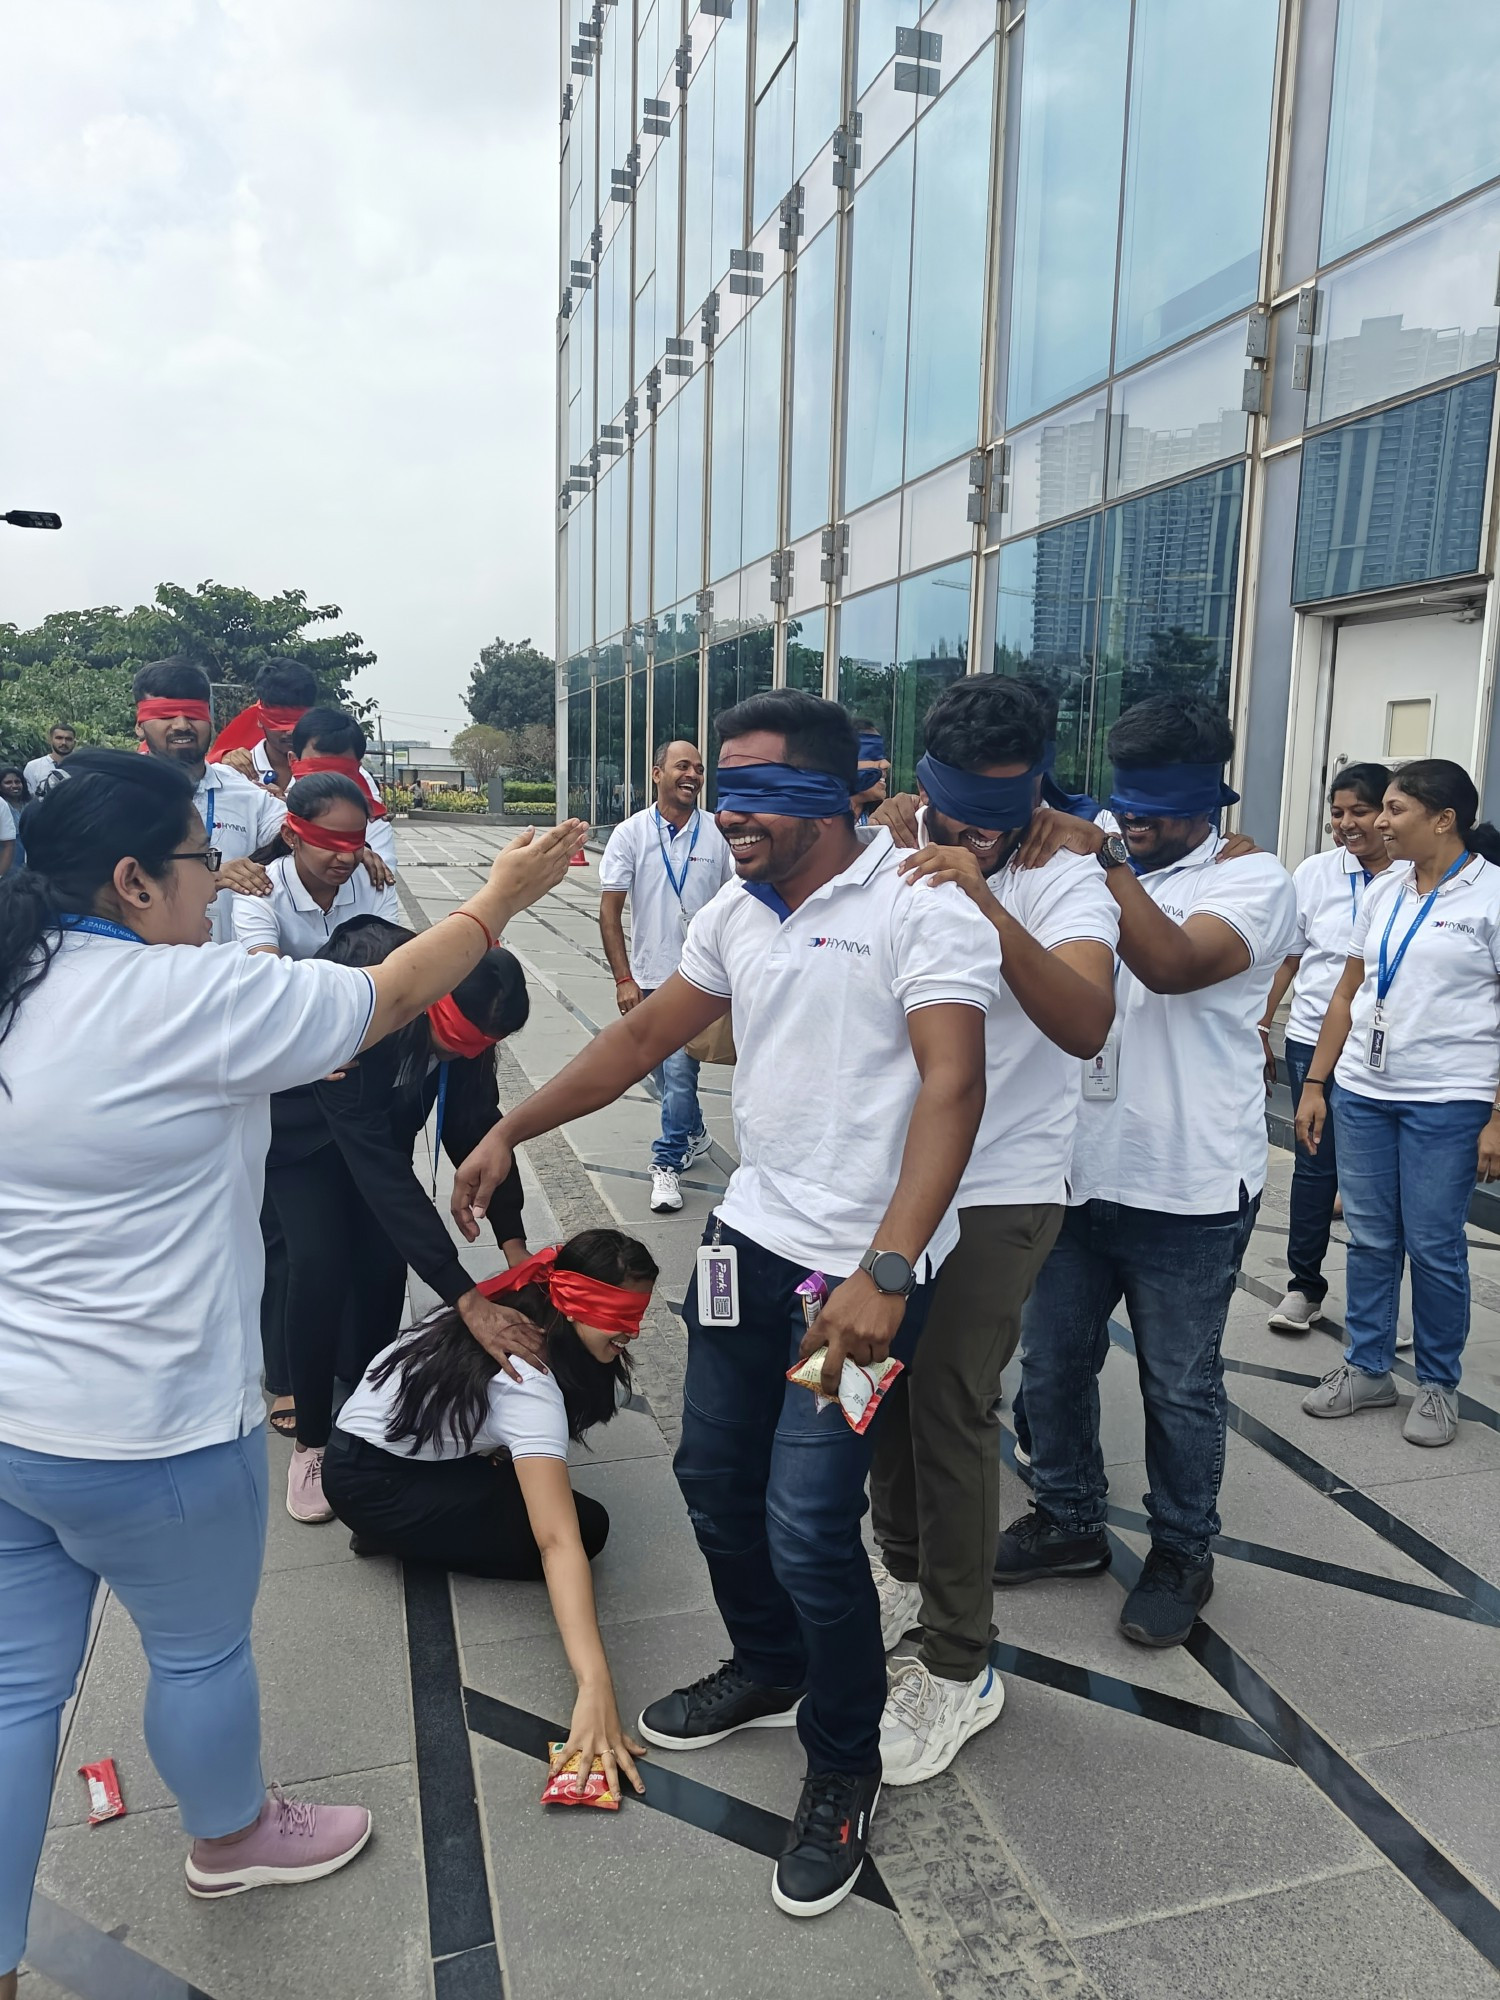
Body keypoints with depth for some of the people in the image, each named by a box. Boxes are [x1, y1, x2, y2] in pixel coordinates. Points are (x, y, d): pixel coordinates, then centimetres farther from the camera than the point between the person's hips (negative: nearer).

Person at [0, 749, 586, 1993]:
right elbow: (392, 997, -12)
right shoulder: (184, 996, -22)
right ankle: (235, 1838, 46)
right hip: (142, 1429, -7)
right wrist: (500, 899, 2)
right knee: (203, 1652, 19)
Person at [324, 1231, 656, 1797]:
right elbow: (557, 1542, -41)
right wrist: (594, 1686, -46)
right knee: (582, 1527, -13)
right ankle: (403, 1537, -4)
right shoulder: (528, 1386, -33)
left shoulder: (518, 1310, -9)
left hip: (422, 1445, 9)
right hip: (373, 1484, -8)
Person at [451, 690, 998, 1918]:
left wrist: (883, 1273, -33)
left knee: (807, 1527, -6)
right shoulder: (738, 913, 7)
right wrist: (512, 1133, 13)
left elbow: (952, 1086, -24)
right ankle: (768, 1672, 45)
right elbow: (645, 1037, 14)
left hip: (865, 1270, -7)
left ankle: (844, 1769, 23)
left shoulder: (918, 906, -16)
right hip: (754, 1237, 8)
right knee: (715, 1475, 17)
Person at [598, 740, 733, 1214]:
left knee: (678, 1072, -4)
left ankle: (667, 1162, 9)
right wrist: (624, 978, -8)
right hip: (650, 977, 2)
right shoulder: (631, 833, -3)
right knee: (669, 1072, 15)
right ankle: (693, 1134, 37)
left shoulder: (718, 834, -2)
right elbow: (610, 910, -3)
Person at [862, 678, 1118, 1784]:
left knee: (952, 1409, -2)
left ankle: (960, 1667, 17)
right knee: (884, 1377, 17)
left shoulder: (1065, 880, -12)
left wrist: (988, 902, -40)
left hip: (999, 1193, -5)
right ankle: (905, 1567, 43)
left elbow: (1086, 1023, -31)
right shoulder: (894, 858, 0)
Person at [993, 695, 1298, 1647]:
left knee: (1179, 1386, 10)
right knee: (1053, 1360, 16)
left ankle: (1184, 1552, 31)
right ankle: (1070, 1517, 37)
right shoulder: (1093, 860, 7)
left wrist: (1103, 862, -31)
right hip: (1076, 1167, 5)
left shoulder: (1253, 881, -8)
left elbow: (1174, 965, -27)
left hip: (1186, 1189, -5)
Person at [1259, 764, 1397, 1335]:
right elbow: (1286, 957, 7)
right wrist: (1260, 1028, 5)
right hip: (1313, 1039, 1)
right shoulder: (1315, 872, 2)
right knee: (1315, 1163, 9)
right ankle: (1304, 1284, 21)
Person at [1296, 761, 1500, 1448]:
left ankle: (1438, 1383, 20)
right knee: (1369, 1238, 11)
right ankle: (1366, 1367, 24)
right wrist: (1314, 1084, 9)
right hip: (1362, 1093, 5)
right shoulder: (1382, 891, 9)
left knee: (1433, 1247, 2)